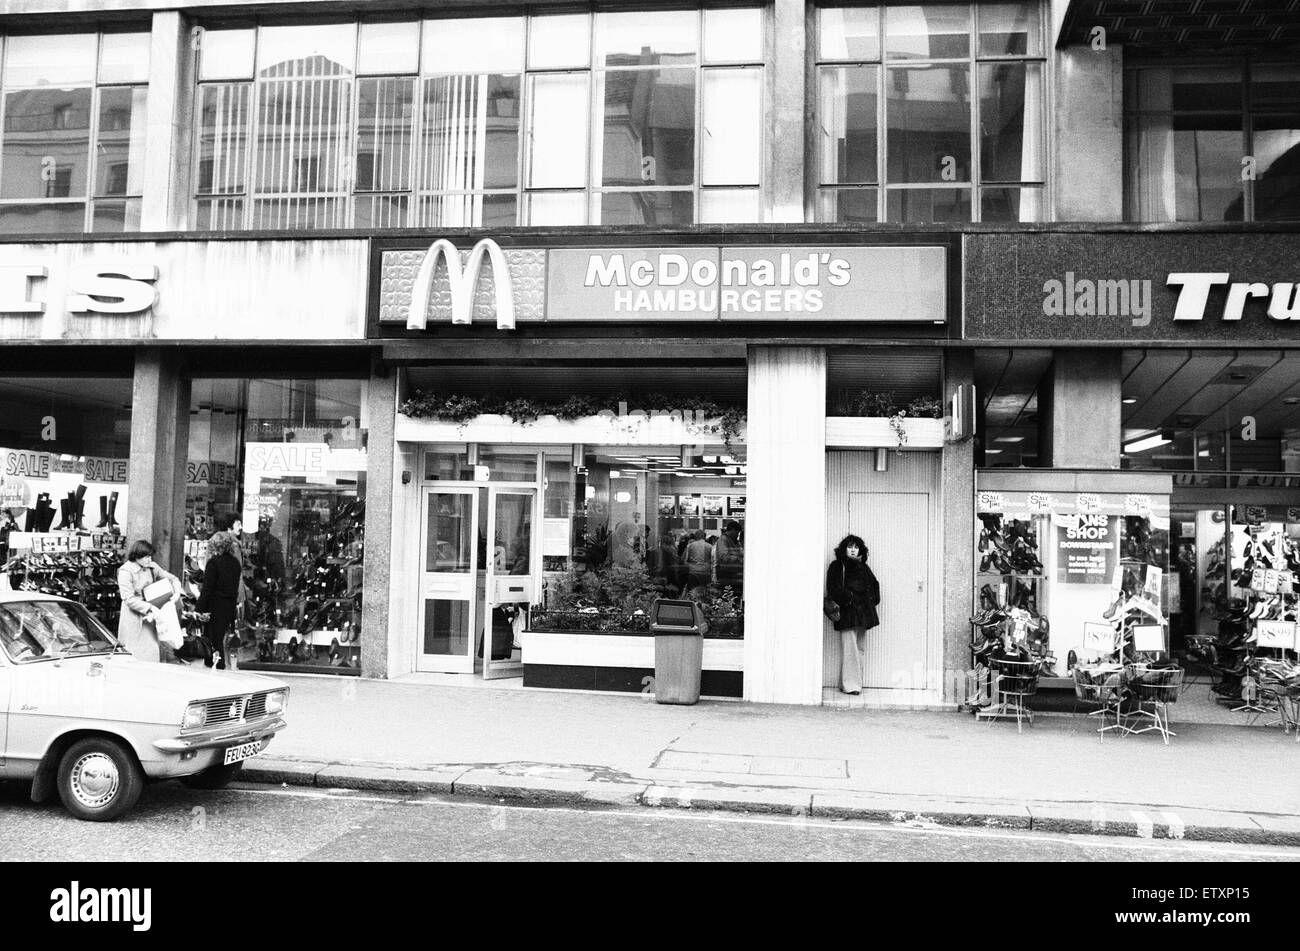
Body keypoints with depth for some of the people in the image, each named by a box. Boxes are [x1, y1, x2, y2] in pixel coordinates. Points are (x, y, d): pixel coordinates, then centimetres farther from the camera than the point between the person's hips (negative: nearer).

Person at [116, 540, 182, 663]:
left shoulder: (152, 567, 4)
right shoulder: (125, 571, -13)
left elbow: (173, 579, 15)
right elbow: (129, 599, -18)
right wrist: (150, 608, -24)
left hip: (150, 616, 6)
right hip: (133, 618, -6)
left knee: (152, 652, 4)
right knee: (135, 656, -2)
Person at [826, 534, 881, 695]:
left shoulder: (863, 567, 18)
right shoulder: (836, 566, 2)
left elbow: (874, 584, 27)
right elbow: (833, 589, -7)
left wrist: (872, 600, 12)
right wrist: (847, 598, -16)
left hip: (863, 613, 6)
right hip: (847, 613, -6)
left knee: (861, 648, 6)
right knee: (850, 649, -11)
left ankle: (856, 683, 11)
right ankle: (850, 684, -9)